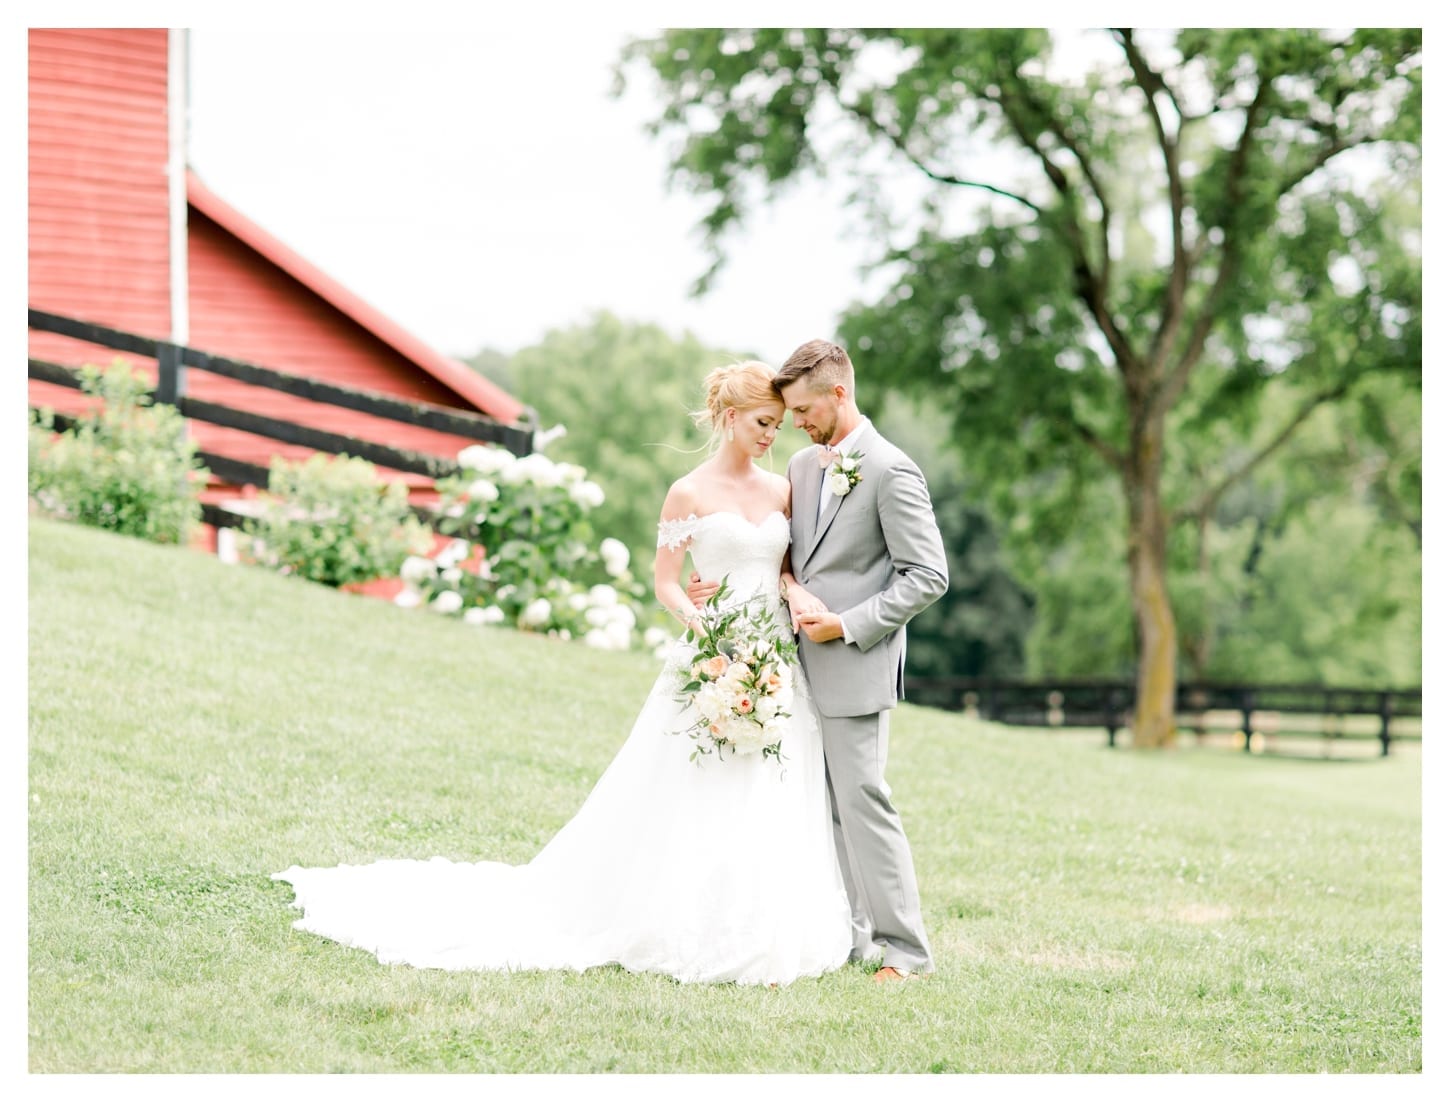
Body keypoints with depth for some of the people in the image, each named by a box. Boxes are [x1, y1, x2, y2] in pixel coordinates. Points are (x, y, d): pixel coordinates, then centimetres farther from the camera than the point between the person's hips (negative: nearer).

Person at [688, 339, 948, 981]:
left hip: (856, 667, -8)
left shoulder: (891, 473, -11)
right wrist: (790, 586, -5)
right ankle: (846, 934, 15)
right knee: (824, 805, 9)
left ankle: (905, 948, -1)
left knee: (862, 800, -8)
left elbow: (928, 577, -13)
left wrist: (847, 625, -16)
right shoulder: (803, 465, 13)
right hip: (806, 664, 8)